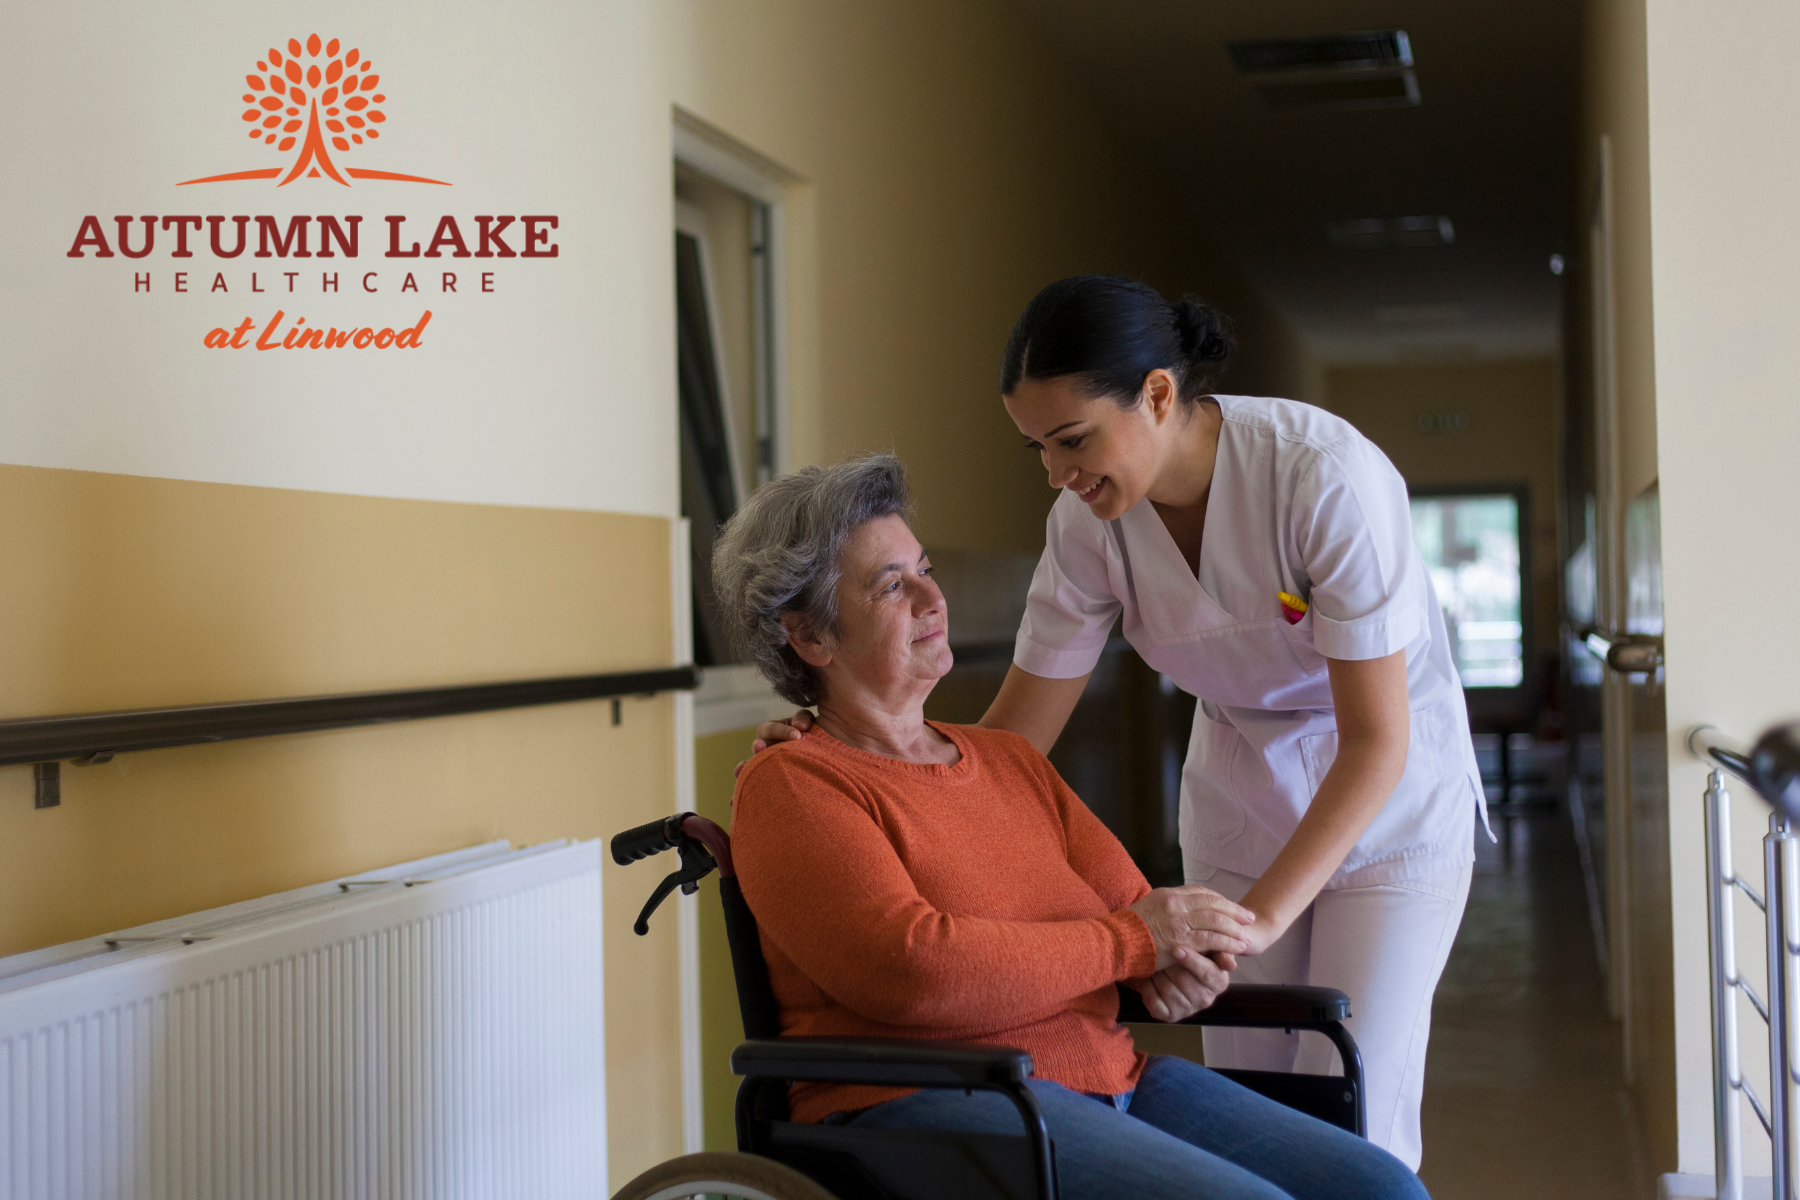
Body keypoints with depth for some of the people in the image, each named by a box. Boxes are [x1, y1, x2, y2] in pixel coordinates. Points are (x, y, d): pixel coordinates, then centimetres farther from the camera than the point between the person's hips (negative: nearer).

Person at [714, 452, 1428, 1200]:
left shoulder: (1010, 759, 22)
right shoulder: (788, 787, -2)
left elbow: (1131, 903, 20)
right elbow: (912, 970, -17)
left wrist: (1182, 965, -5)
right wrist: (1132, 940, -8)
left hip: (1114, 1078, 7)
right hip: (927, 1107, -7)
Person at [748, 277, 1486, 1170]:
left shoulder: (1324, 476, -28)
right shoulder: (1088, 524, -14)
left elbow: (1377, 740, -27)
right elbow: (1010, 740, -9)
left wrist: (1260, 914, -34)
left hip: (1393, 804, -4)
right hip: (1240, 810, 4)